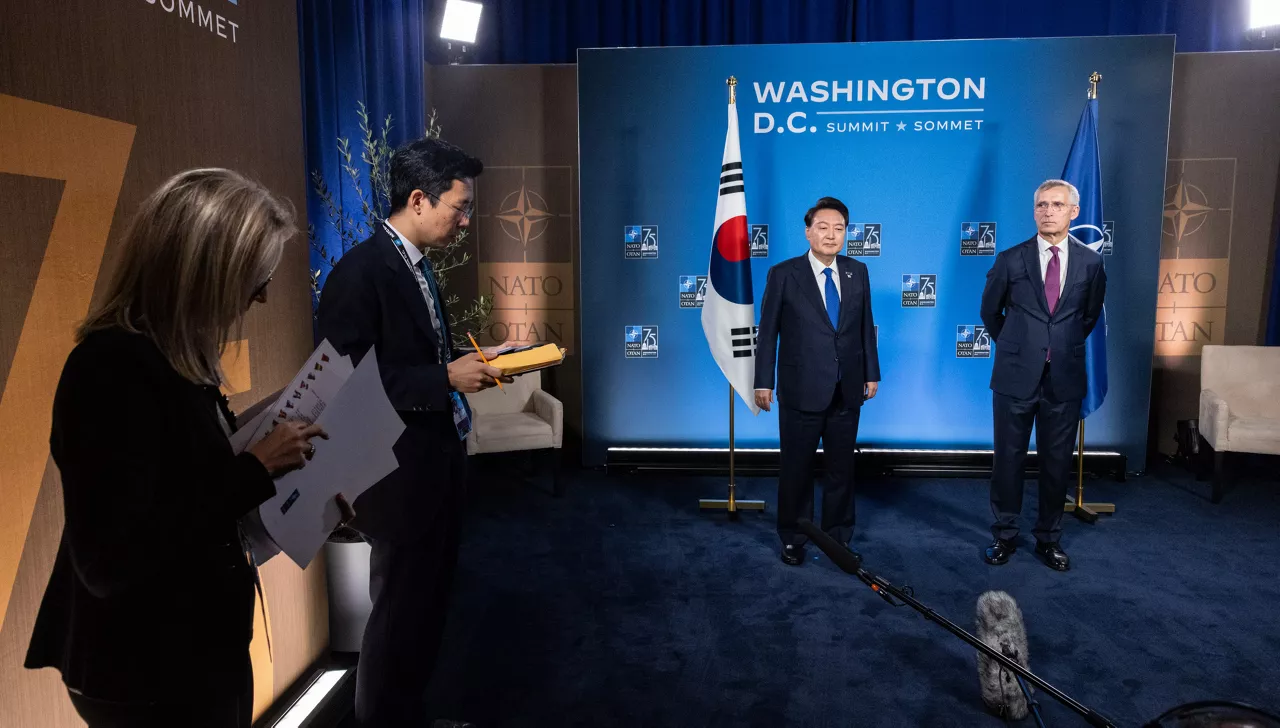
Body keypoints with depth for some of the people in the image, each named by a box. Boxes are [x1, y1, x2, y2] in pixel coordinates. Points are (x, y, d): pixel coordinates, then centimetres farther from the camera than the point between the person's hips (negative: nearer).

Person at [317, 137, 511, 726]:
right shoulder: (360, 273, -19)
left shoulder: (416, 266, 10)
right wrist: (447, 379, -23)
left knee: (426, 610, 21)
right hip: (400, 475, -9)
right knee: (400, 616, 9)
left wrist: (467, 366, 4)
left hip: (437, 463, 9)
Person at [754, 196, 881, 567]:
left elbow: (866, 326, 10)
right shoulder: (783, 274, -5)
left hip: (846, 392, 3)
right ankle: (792, 538, 25)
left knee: (842, 467, 13)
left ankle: (839, 536, 29)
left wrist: (872, 373, 10)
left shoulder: (858, 272, 5)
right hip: (801, 390, -3)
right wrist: (763, 382, -6)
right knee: (796, 468, 9)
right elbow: (768, 332, -4)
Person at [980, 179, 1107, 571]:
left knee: (1057, 463, 9)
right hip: (1016, 376, -1)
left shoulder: (1091, 262, 2)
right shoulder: (1010, 260, -2)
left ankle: (1049, 539, 24)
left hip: (1065, 378, 1)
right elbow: (991, 312, 11)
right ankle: (1004, 535, 21)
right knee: (1008, 459, 6)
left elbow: (1090, 315, 17)